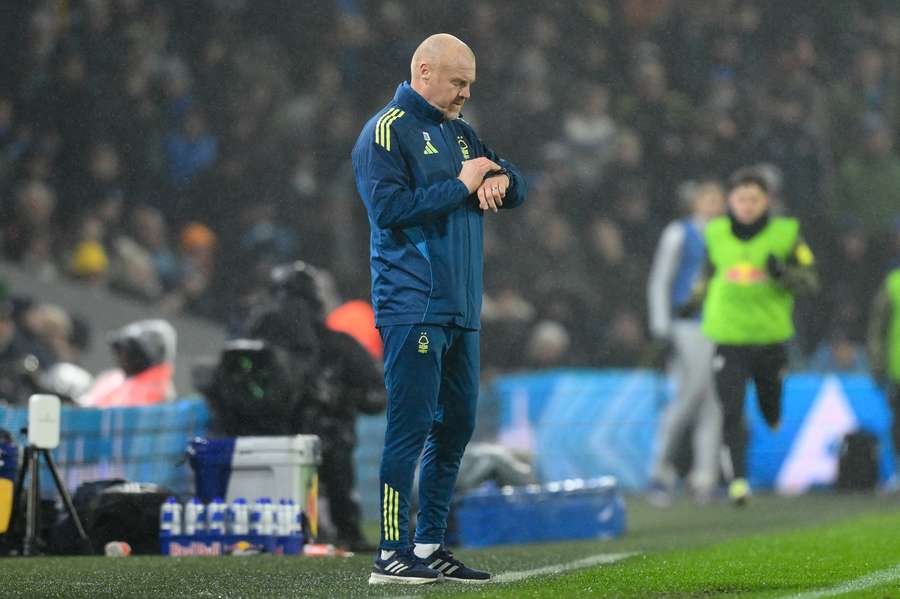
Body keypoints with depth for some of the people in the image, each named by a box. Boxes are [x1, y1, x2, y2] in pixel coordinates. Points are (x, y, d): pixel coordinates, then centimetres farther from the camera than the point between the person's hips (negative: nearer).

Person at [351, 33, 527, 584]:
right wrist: (461, 186, -15)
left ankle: (431, 546, 18)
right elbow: (389, 207, -19)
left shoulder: (459, 132, 19)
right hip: (413, 306, -9)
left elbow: (516, 186, 20)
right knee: (411, 426, -11)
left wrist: (499, 179, -4)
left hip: (461, 310, 9)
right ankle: (392, 555, -11)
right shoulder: (388, 131, -7)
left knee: (457, 425, 10)